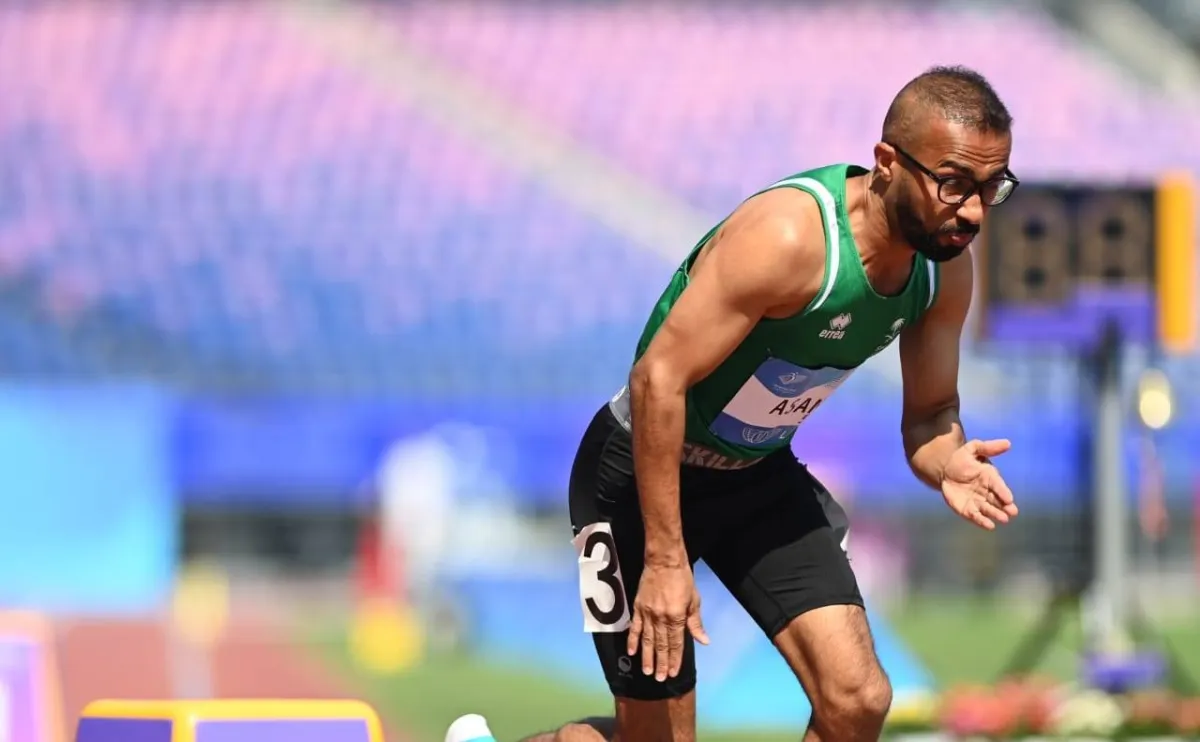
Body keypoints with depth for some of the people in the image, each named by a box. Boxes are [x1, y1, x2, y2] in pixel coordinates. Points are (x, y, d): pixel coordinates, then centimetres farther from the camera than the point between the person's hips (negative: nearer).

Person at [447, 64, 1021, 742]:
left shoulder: (946, 264, -10)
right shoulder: (788, 237, -33)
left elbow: (930, 414, 4)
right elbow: (659, 378, -32)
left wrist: (949, 464, -22)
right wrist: (664, 559, -32)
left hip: (761, 477, 7)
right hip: (642, 473, -7)